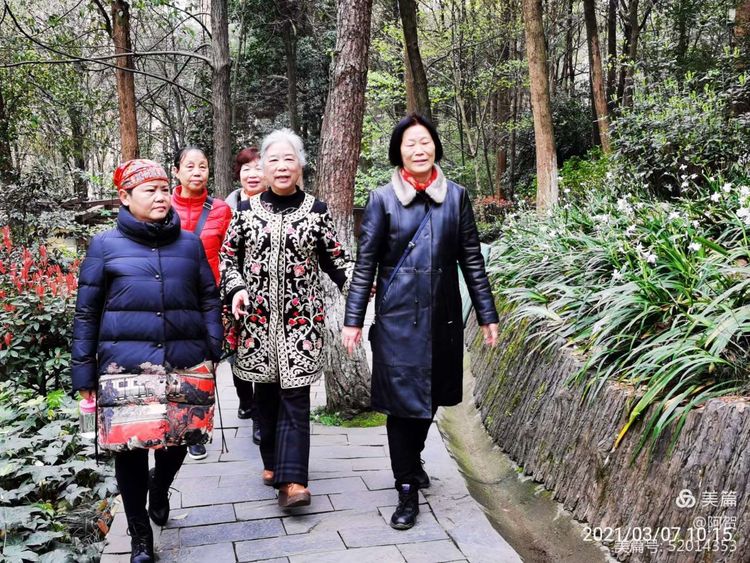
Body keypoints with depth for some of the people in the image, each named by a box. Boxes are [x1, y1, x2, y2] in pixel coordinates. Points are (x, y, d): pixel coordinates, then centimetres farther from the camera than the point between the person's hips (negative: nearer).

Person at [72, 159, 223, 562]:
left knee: (178, 441, 11)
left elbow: (209, 301, 11)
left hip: (184, 365, 2)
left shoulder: (189, 244, 7)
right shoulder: (105, 246, 1)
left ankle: (160, 488, 47)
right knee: (130, 449, 7)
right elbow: (86, 314, 3)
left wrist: (214, 354, 3)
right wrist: (84, 374, 0)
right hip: (123, 367, -1)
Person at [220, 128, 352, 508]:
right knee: (265, 391, 10)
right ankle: (273, 462, 28)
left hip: (300, 318, -2)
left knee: (294, 394, -5)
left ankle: (292, 479, -5)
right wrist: (236, 288, -6)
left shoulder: (316, 211, 2)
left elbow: (335, 258, 5)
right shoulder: (248, 209, 5)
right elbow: (226, 254, 10)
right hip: (257, 317, 2)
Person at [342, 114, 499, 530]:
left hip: (442, 316, 3)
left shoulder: (456, 196, 3)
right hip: (397, 317, -2)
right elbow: (365, 264, -2)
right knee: (402, 401, 0)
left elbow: (472, 260, 6)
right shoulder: (383, 199, -2)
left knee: (431, 398, 16)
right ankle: (408, 492, 14)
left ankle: (413, 459, 43)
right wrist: (353, 320, -5)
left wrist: (487, 315, 4)